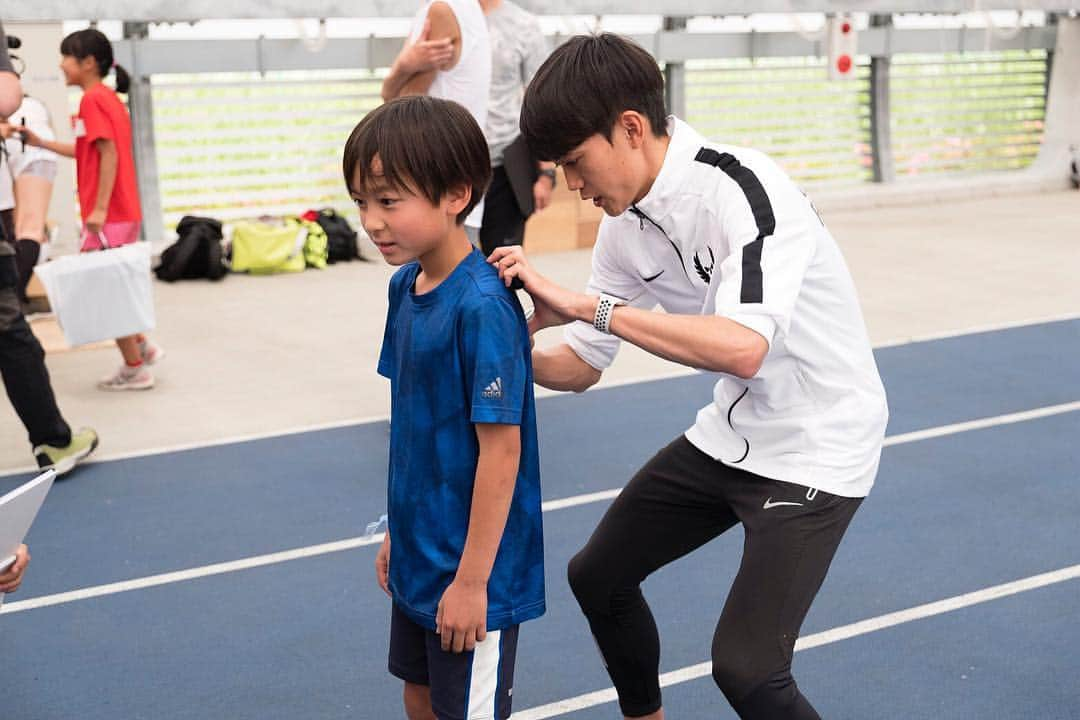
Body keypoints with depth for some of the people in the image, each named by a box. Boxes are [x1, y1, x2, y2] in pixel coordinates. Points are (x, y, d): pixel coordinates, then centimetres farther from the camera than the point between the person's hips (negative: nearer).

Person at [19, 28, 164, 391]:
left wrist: (99, 209, -22)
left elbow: (108, 154, -20)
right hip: (123, 212, 9)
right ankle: (143, 346, 20)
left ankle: (135, 370, 6)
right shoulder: (109, 98, 15)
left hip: (107, 216, -9)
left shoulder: (92, 99, -13)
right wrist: (42, 143, 22)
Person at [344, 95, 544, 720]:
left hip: (472, 569, -8)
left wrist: (471, 580, -18)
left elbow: (500, 450, -22)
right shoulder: (407, 286, 0)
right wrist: (398, 530, 15)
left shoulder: (482, 307, -24)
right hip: (418, 557, 8)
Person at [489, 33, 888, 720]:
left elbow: (742, 349, -41)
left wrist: (582, 303, -37)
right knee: (597, 575, 17)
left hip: (816, 448, -8)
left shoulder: (743, 187, -27)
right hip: (729, 433, 8)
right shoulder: (625, 228, -3)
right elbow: (581, 367, 6)